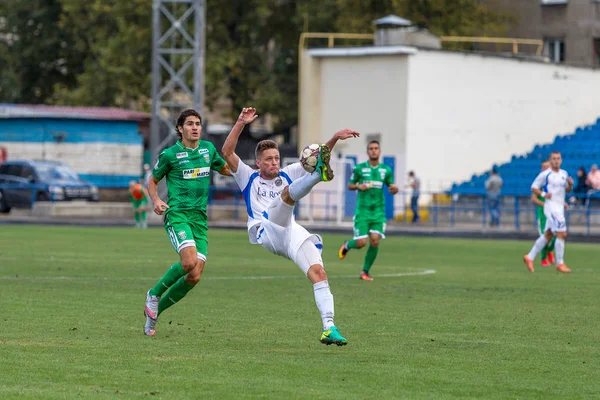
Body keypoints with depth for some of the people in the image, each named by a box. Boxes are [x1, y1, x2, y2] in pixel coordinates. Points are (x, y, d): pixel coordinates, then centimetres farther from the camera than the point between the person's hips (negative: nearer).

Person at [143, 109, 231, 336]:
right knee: (189, 261, -28)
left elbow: (225, 169, 30)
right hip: (177, 213, -5)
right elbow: (153, 181, 11)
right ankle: (154, 295, -3)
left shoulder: (208, 149, 13)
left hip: (200, 217, 5)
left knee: (195, 276, -5)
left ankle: (154, 311, 13)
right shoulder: (170, 154, 0)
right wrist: (156, 200, -8)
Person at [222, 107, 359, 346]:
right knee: (288, 192, -27)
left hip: (291, 232, 4)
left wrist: (334, 139, 3)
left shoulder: (287, 174, 26)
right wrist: (241, 123, -4)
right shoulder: (249, 178, 18)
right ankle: (319, 174, -58)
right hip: (265, 232, -4)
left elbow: (318, 156, 18)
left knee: (317, 271, -19)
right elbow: (227, 152, 4)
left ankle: (329, 328, -23)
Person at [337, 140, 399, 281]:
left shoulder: (386, 170, 6)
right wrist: (358, 186, -14)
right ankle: (347, 246, 29)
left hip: (378, 211, 2)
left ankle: (365, 272, 6)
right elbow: (350, 185, 8)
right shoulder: (359, 168, 0)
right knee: (361, 243, -9)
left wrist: (394, 189, -13)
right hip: (362, 211, -2)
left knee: (375, 241, -10)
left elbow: (391, 189, 11)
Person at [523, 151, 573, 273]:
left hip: (560, 207, 8)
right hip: (551, 206, -8)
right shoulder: (545, 175, -7)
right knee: (562, 234, -13)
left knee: (547, 235, 11)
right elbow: (533, 187, -3)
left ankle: (530, 257, 21)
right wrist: (543, 194, -19)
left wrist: (570, 184, 0)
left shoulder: (564, 174, 12)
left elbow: (567, 190, 22)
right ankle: (560, 263, -6)